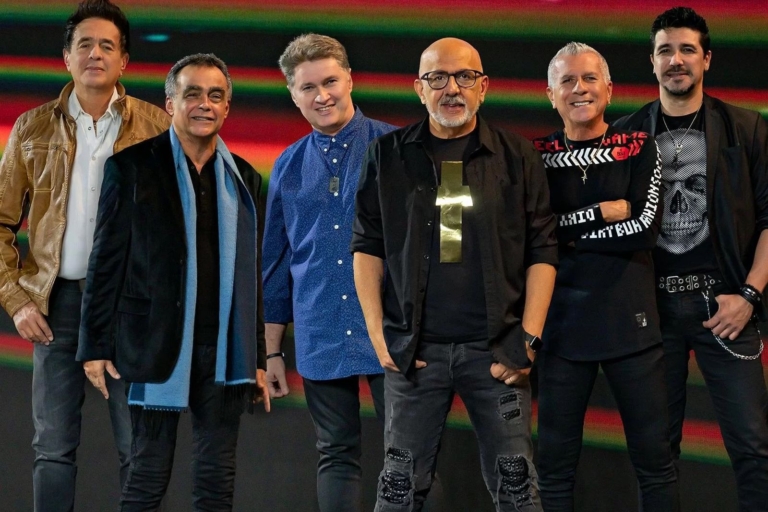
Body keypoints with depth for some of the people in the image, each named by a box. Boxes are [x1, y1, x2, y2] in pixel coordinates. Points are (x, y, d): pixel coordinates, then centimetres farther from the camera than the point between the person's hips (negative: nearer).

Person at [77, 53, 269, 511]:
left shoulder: (243, 178, 11)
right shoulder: (133, 165, 0)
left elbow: (251, 273, 14)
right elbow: (106, 259, 0)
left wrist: (257, 358, 12)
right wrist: (96, 346, -4)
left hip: (225, 351, 4)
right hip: (158, 346, -3)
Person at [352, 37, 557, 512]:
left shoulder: (518, 156, 4)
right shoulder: (388, 156, 6)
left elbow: (542, 252, 3)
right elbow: (367, 247, 8)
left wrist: (529, 338, -5)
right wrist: (377, 334, -1)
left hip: (496, 348, 0)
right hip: (413, 348, 1)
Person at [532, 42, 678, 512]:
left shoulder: (640, 149, 4)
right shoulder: (537, 156, 5)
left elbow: (645, 228, -8)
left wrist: (567, 230, -8)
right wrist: (603, 213, -10)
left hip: (630, 320, -1)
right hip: (563, 321, 1)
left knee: (655, 457, 1)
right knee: (555, 464, 5)